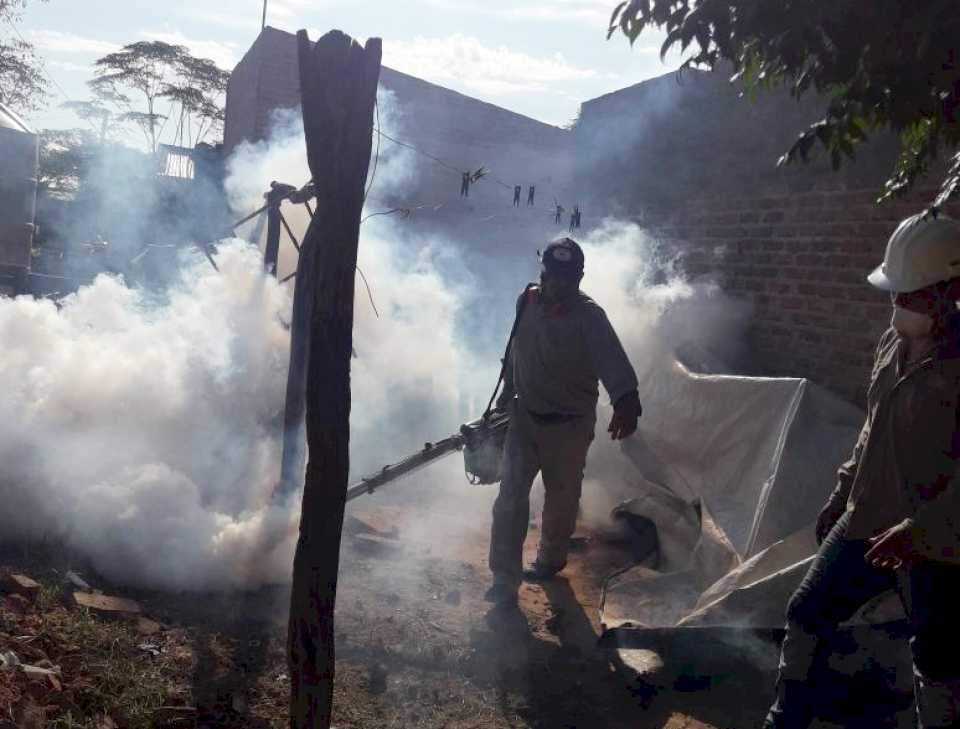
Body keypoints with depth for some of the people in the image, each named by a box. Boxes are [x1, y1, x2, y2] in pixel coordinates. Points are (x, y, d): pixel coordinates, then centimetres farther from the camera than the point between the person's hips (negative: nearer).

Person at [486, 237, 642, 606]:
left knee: (562, 499, 14)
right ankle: (505, 579, 8)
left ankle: (550, 560, 40)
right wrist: (507, 392, 21)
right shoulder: (527, 301, -4)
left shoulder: (589, 315, -20)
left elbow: (612, 359, -37)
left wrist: (626, 401, -55)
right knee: (511, 498, -1)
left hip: (569, 425, -3)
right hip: (524, 416, 4)